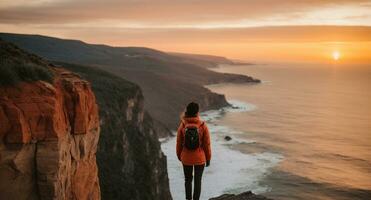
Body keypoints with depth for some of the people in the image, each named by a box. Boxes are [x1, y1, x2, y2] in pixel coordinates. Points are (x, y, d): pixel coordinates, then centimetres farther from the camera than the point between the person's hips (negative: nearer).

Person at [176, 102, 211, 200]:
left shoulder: (182, 126, -13)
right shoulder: (203, 126, -15)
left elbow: (179, 143, -4)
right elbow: (207, 144, -8)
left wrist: (179, 156, 13)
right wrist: (208, 158, 5)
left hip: (186, 158, 1)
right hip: (200, 158, -1)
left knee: (188, 179, 21)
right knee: (198, 181, 12)